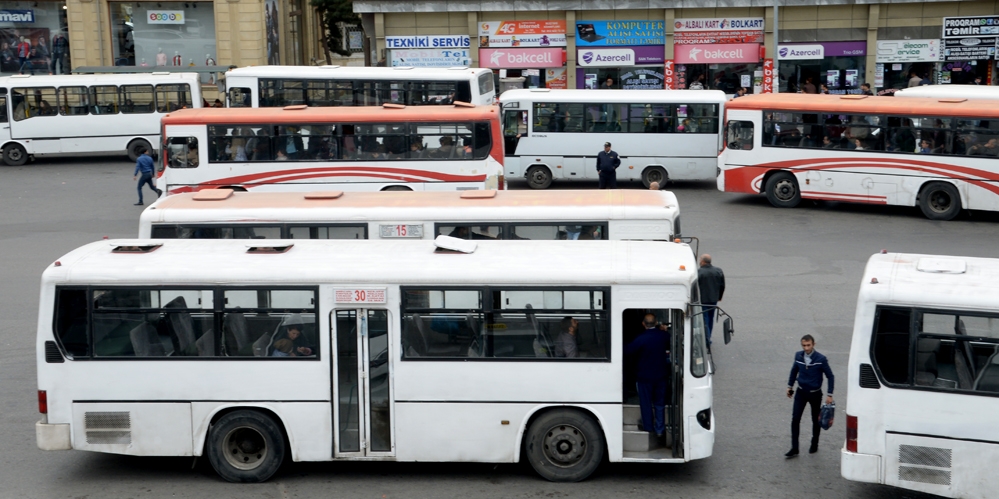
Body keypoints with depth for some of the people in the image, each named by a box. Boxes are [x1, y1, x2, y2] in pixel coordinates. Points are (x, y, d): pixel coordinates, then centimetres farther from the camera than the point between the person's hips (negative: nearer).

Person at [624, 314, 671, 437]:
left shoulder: (641, 338, -22)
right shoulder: (663, 335, -7)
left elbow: (627, 350, -17)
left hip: (645, 377, -4)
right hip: (661, 376, 4)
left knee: (646, 404, 10)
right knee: (660, 404, 14)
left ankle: (648, 429, 18)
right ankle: (660, 430, 17)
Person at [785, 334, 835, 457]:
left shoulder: (821, 359, -18)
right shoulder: (798, 356, -7)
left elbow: (830, 376, -9)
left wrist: (830, 395, -10)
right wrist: (790, 386, 16)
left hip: (815, 394, -2)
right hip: (801, 392, 2)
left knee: (815, 420, 12)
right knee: (795, 419, -6)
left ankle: (814, 445, 32)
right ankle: (794, 448, -1)